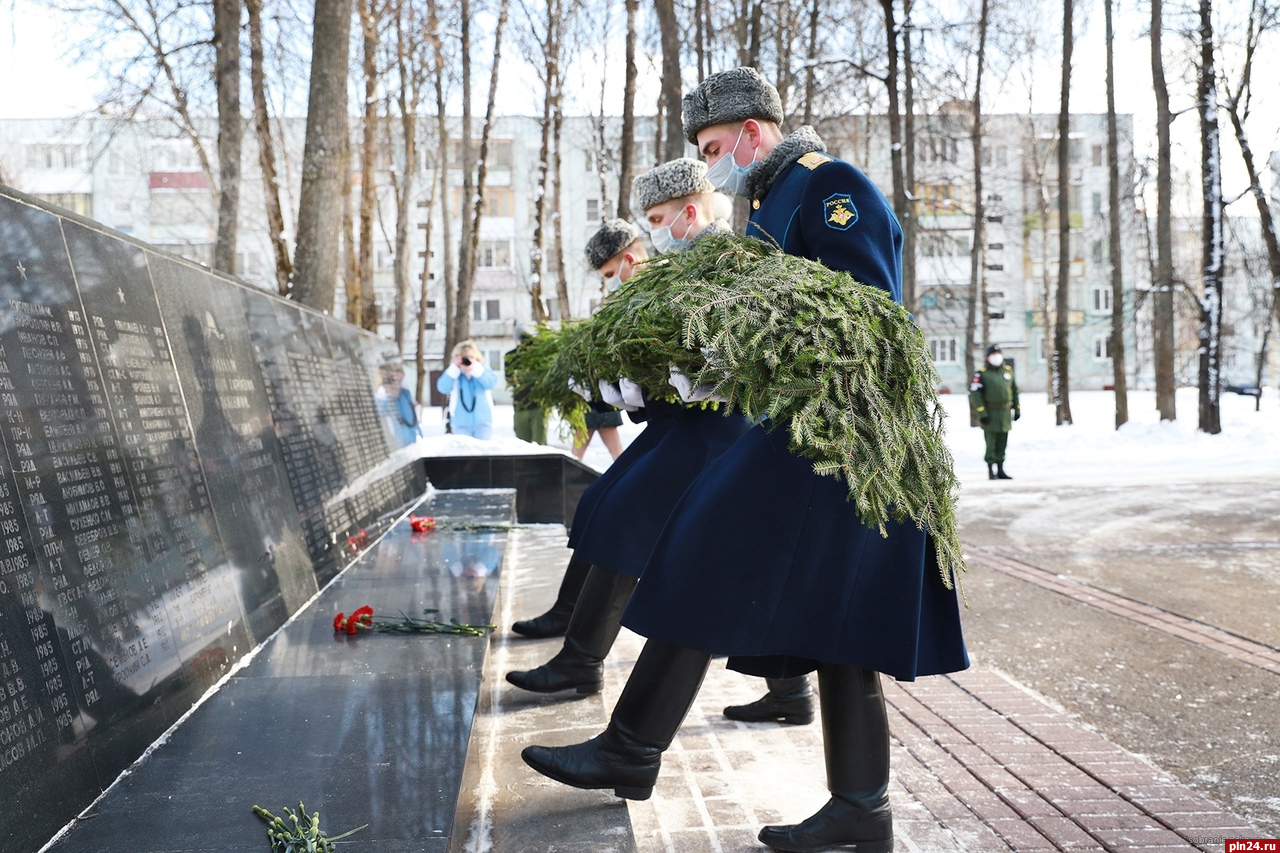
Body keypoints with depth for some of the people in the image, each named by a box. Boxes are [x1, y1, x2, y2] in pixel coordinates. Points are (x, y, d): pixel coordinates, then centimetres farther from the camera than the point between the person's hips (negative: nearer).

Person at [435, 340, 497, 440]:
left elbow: (491, 382, -14)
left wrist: (475, 368, -20)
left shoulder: (483, 370, 5)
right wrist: (455, 368, -16)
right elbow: (442, 388, -11)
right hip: (461, 422, 0)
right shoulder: (453, 372, 5)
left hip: (483, 420, 0)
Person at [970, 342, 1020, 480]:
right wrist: (982, 413, -16)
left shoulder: (1008, 370, 12)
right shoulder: (982, 373, -6)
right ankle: (991, 472, 1)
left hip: (1005, 412, 5)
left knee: (1002, 444, 10)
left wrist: (1017, 409, 14)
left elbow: (1014, 390, 19)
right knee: (991, 444, -4)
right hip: (990, 413, -5)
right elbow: (974, 393, -11)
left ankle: (1000, 470, 17)